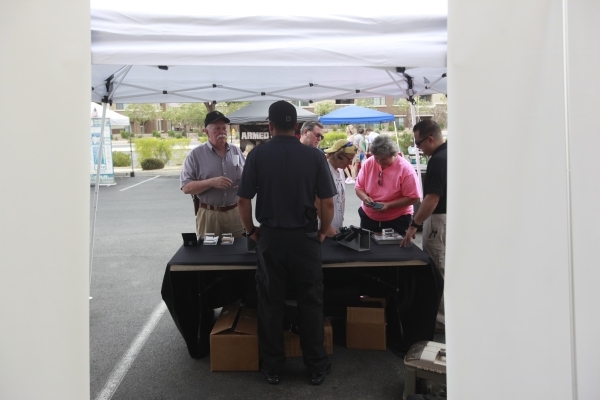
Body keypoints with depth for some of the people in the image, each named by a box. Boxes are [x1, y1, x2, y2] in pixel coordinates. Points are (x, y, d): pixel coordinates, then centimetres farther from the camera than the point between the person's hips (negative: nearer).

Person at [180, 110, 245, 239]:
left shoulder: (236, 151, 8)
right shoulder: (196, 155, -3)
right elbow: (186, 187, -8)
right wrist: (211, 182, -22)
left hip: (236, 212, 3)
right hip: (209, 214, -3)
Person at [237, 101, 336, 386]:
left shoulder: (258, 154, -4)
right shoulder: (314, 155, -4)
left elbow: (243, 201, -5)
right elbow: (327, 203, -5)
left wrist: (252, 231, 11)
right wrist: (322, 232, 11)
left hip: (270, 237, 1)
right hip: (305, 237, 0)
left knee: (270, 304, 11)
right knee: (310, 303, 11)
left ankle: (273, 368, 24)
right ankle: (316, 367, 23)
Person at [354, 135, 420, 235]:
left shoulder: (406, 169, -17)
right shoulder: (368, 163, -5)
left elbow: (413, 198, -16)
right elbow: (359, 188, 4)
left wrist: (388, 205, -25)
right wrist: (364, 197, -18)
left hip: (397, 220, -4)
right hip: (368, 217, 4)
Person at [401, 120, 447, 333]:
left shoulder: (438, 161, -23)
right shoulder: (450, 153, 8)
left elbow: (432, 198, -27)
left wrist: (414, 225, -25)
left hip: (439, 218, -10)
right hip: (450, 215, 10)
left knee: (437, 270, -1)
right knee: (445, 267, 17)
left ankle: (441, 319, 9)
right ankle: (447, 313, 28)